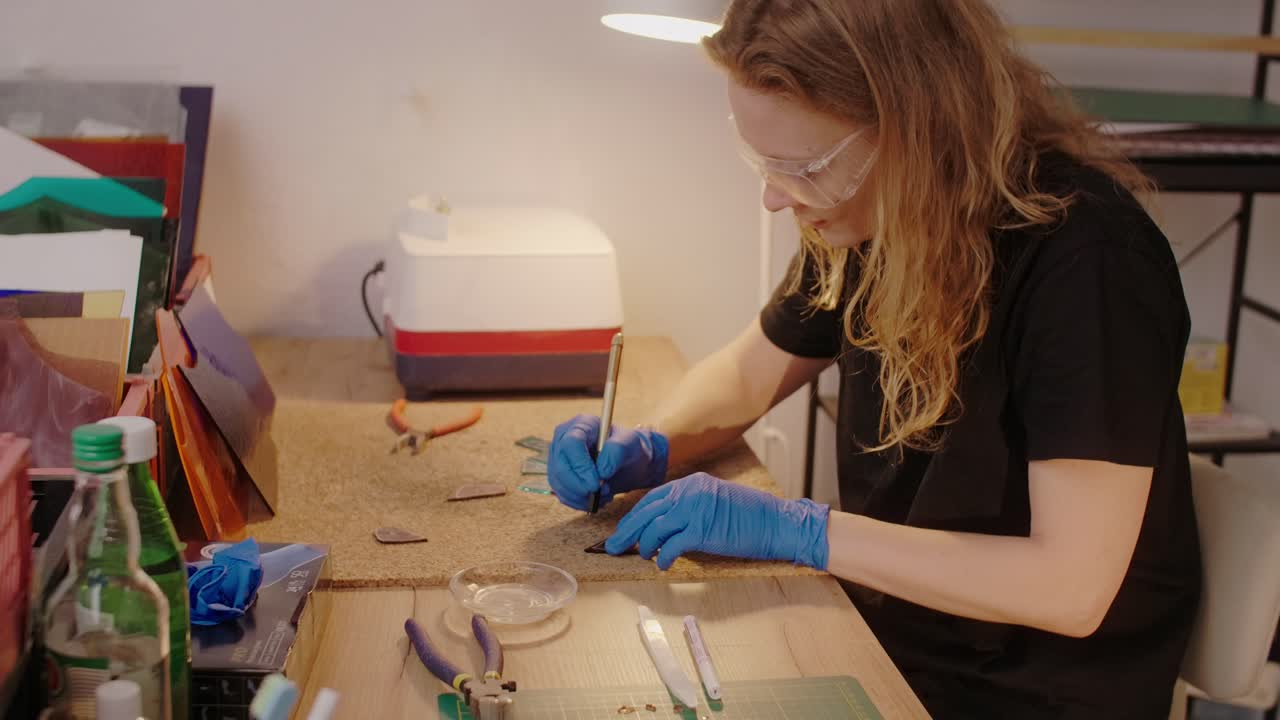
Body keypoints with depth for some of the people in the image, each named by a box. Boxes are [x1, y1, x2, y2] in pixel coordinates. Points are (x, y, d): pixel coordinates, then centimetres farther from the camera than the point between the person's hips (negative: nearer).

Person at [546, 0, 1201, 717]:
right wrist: (652, 448, -8)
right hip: (884, 642, 6)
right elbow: (747, 373, 12)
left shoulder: (1086, 257, -25)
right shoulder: (864, 224, -5)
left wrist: (796, 529, -27)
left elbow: (1071, 586, -27)